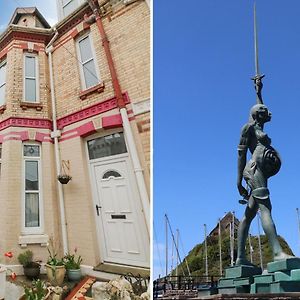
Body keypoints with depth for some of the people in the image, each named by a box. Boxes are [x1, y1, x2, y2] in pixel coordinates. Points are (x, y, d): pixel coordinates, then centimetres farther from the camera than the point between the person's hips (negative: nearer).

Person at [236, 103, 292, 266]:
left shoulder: (260, 131, 30)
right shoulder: (249, 127, 5)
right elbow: (241, 153, -5)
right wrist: (239, 180, -13)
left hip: (261, 173, 9)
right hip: (254, 169, -9)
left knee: (248, 216, 2)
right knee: (266, 208, -23)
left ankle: (240, 257, 0)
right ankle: (278, 253, -35)